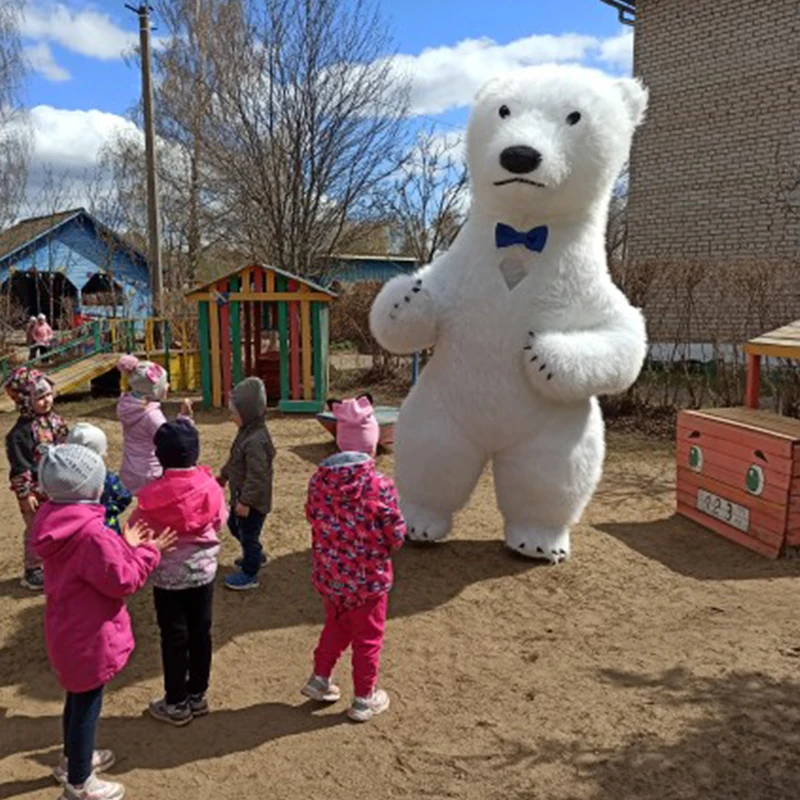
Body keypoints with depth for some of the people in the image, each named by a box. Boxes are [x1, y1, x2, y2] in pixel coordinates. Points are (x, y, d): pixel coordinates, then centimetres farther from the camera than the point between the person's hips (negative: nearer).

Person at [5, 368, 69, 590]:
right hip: (36, 491, -7)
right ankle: (32, 571, 25)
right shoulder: (20, 432, -22)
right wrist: (25, 494, -17)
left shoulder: (55, 420, 0)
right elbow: (20, 467, -19)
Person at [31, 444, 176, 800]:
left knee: (77, 696, 28)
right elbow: (122, 581, -23)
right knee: (87, 704, 9)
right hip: (88, 634, -9)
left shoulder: (55, 520, -2)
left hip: (67, 628, 9)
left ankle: (73, 759, 48)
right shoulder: (91, 533, -32)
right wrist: (149, 552, -12)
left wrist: (126, 545, 5)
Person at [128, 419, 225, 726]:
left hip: (168, 574, -2)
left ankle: (176, 703, 23)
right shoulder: (210, 486, -12)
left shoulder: (153, 494, -18)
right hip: (203, 570, 2)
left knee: (174, 637, 10)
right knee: (200, 632, 15)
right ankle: (198, 695, 29)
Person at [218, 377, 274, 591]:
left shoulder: (255, 441, -31)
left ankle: (249, 574, 23)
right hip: (242, 495, 10)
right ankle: (256, 556, 45)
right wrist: (224, 475, 27)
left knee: (248, 534, 5)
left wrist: (245, 501, -24)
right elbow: (234, 460, 18)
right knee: (234, 525, 27)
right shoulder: (247, 432, 2)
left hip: (252, 501, -10)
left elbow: (257, 476, -29)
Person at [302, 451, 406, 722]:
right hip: (368, 577, -4)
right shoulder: (379, 486, -21)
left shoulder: (319, 479, -10)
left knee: (335, 626, 28)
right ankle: (364, 698, 28)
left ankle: (320, 679, 37)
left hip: (328, 574, 4)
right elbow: (396, 534, -13)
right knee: (368, 636, 15)